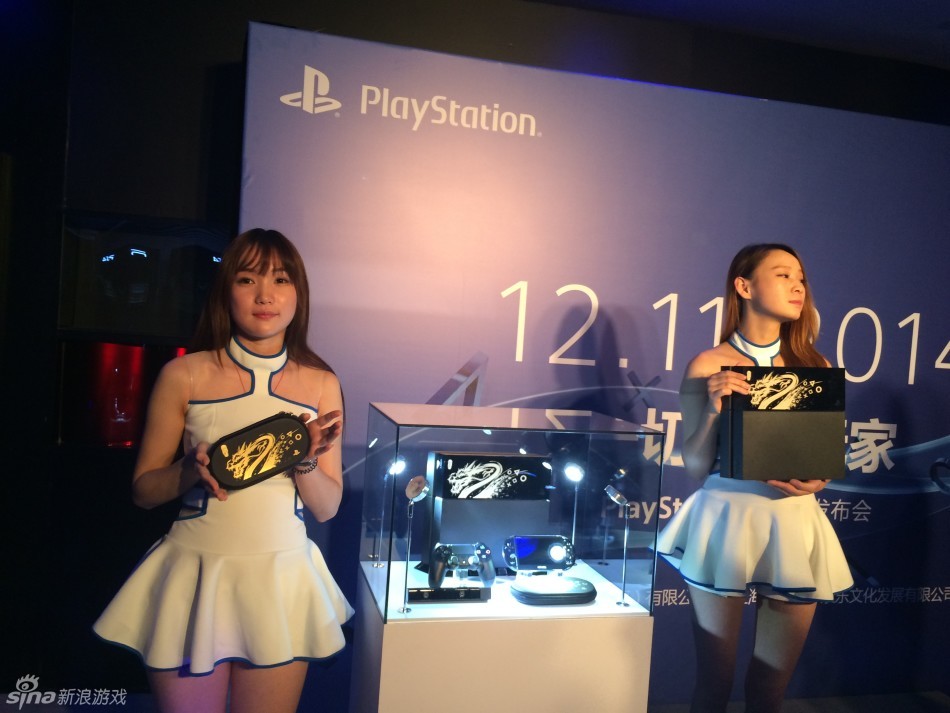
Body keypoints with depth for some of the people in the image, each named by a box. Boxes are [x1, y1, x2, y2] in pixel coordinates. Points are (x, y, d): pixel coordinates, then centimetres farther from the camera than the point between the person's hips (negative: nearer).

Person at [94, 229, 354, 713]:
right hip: (194, 576, -1)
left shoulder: (321, 384, -1)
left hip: (282, 581, 2)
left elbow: (327, 508, 3)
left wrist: (305, 461, -16)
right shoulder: (184, 375, -5)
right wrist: (190, 470, -17)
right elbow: (142, 490, 2)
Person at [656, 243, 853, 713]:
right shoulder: (708, 367, -4)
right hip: (724, 524, -3)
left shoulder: (816, 369, 6)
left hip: (794, 528, 3)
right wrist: (715, 409, -18)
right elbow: (695, 466, -3)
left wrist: (815, 480, -11)